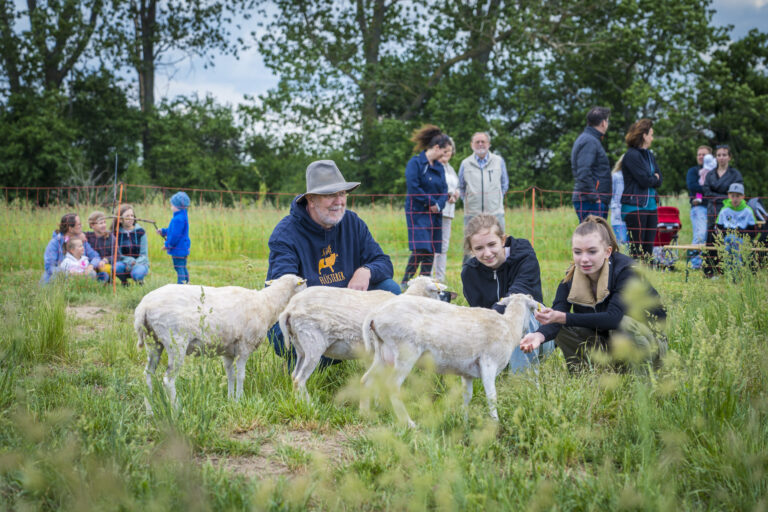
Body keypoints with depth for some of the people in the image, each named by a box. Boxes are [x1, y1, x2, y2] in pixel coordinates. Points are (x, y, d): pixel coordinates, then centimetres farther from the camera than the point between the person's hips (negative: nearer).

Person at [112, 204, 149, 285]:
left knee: (138, 273, -36)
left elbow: (144, 254, -2)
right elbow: (117, 254, -5)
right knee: (116, 267, -35)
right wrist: (129, 261, -23)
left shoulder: (140, 232, -2)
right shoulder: (115, 233, -2)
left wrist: (135, 263, -21)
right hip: (123, 263, 1)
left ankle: (140, 281, 2)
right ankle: (124, 281, -2)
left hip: (140, 263, -1)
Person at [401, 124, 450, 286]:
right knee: (420, 249, -16)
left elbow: (444, 190, 10)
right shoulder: (415, 162, -7)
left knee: (432, 250, 4)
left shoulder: (439, 167, 14)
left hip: (434, 214, 7)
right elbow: (413, 188, -16)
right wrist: (431, 202, -9)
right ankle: (405, 282, -7)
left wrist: (438, 205, -9)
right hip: (417, 212, -7)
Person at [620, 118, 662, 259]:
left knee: (648, 248, 6)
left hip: (650, 205, 8)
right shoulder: (632, 155, -10)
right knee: (637, 249, -6)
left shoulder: (649, 155, 17)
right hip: (635, 206, -8)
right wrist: (654, 178, 4)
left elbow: (659, 180, 14)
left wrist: (651, 179, -5)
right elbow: (644, 181, -15)